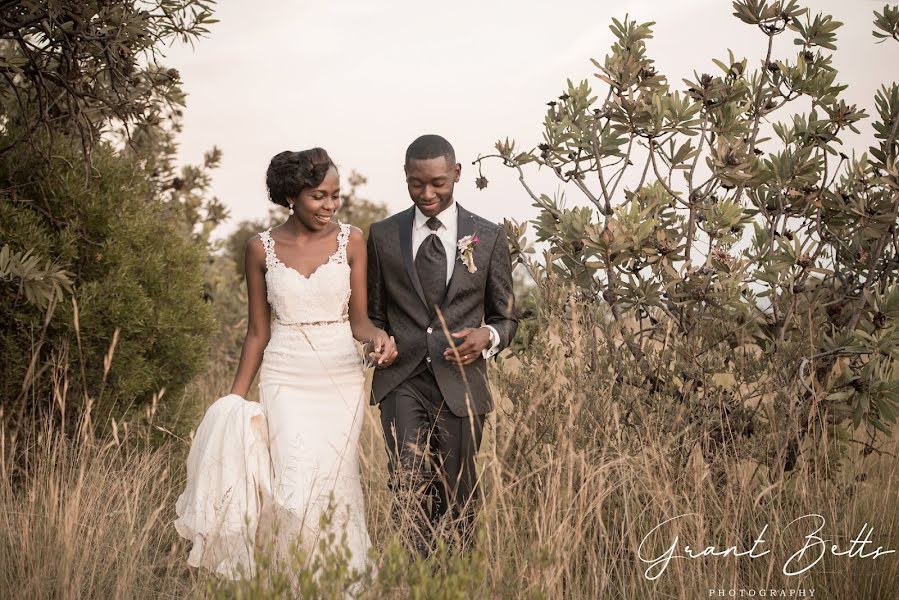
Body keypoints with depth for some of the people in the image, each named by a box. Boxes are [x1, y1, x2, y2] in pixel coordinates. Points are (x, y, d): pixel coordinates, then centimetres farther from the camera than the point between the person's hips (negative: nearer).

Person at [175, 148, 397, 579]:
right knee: (298, 486, -13)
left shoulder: (351, 240, 0)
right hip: (286, 381, -1)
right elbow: (257, 331, 7)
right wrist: (235, 398, 5)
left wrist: (378, 336, -20)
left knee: (337, 482, 3)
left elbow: (358, 317, 3)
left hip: (342, 379, 1)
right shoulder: (261, 248, 0)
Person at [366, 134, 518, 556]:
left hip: (460, 383, 0)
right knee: (409, 488, -16)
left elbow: (506, 317, 12)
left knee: (458, 499, 8)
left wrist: (488, 336, -11)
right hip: (402, 382, 0)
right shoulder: (382, 236, 7)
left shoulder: (488, 237, 5)